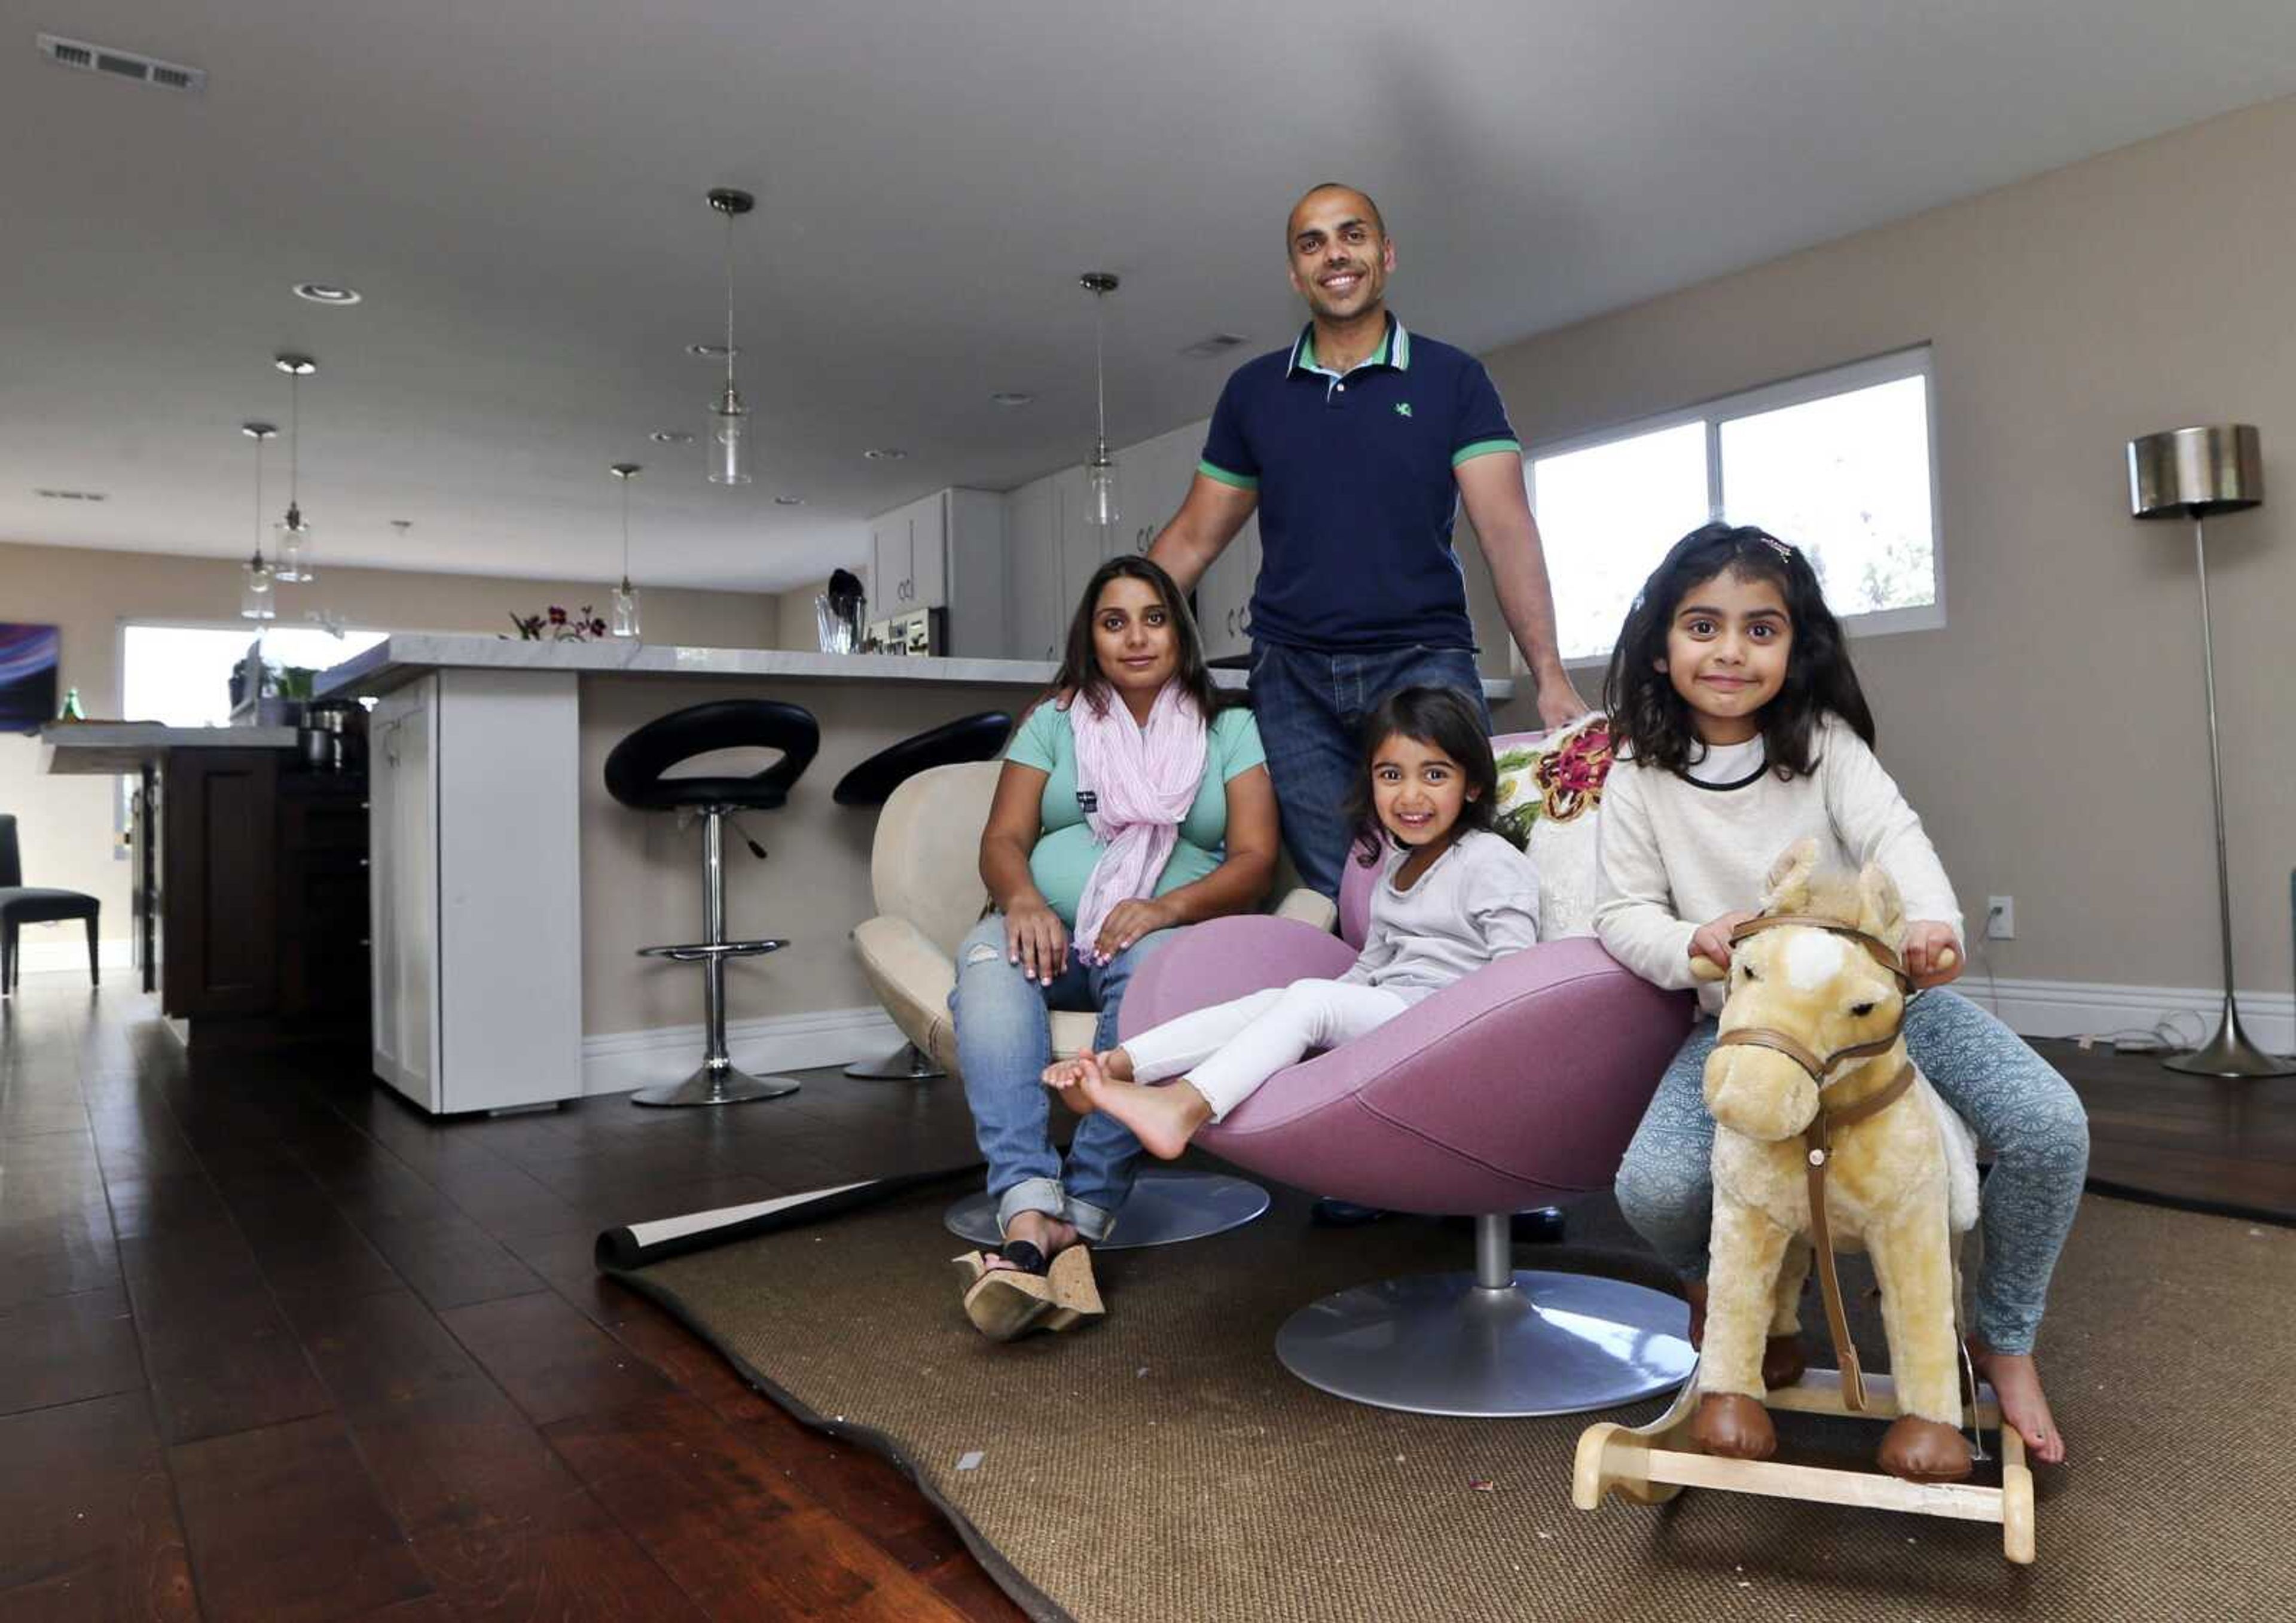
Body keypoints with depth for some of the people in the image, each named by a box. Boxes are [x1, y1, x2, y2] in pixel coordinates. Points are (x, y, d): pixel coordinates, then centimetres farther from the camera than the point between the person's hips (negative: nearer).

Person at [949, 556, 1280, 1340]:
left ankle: (1082, 1216, -40)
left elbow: (1254, 860, 1)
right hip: (1050, 931, 2)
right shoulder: (1053, 722, 18)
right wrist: (1023, 900, -17)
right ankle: (1030, 1215, -47)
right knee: (988, 961, -33)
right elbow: (1002, 839, 8)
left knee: (1149, 964, -38)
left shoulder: (1230, 730, 13)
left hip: (1168, 932, -1)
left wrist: (1169, 906, -19)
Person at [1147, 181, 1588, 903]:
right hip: (1292, 678, 2)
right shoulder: (1253, 389, 13)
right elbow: (1193, 538, 13)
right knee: (1336, 892, 1)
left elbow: (1506, 528, -3)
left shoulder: (1452, 378, 6)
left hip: (1425, 661, -1)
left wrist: (1550, 674, -15)